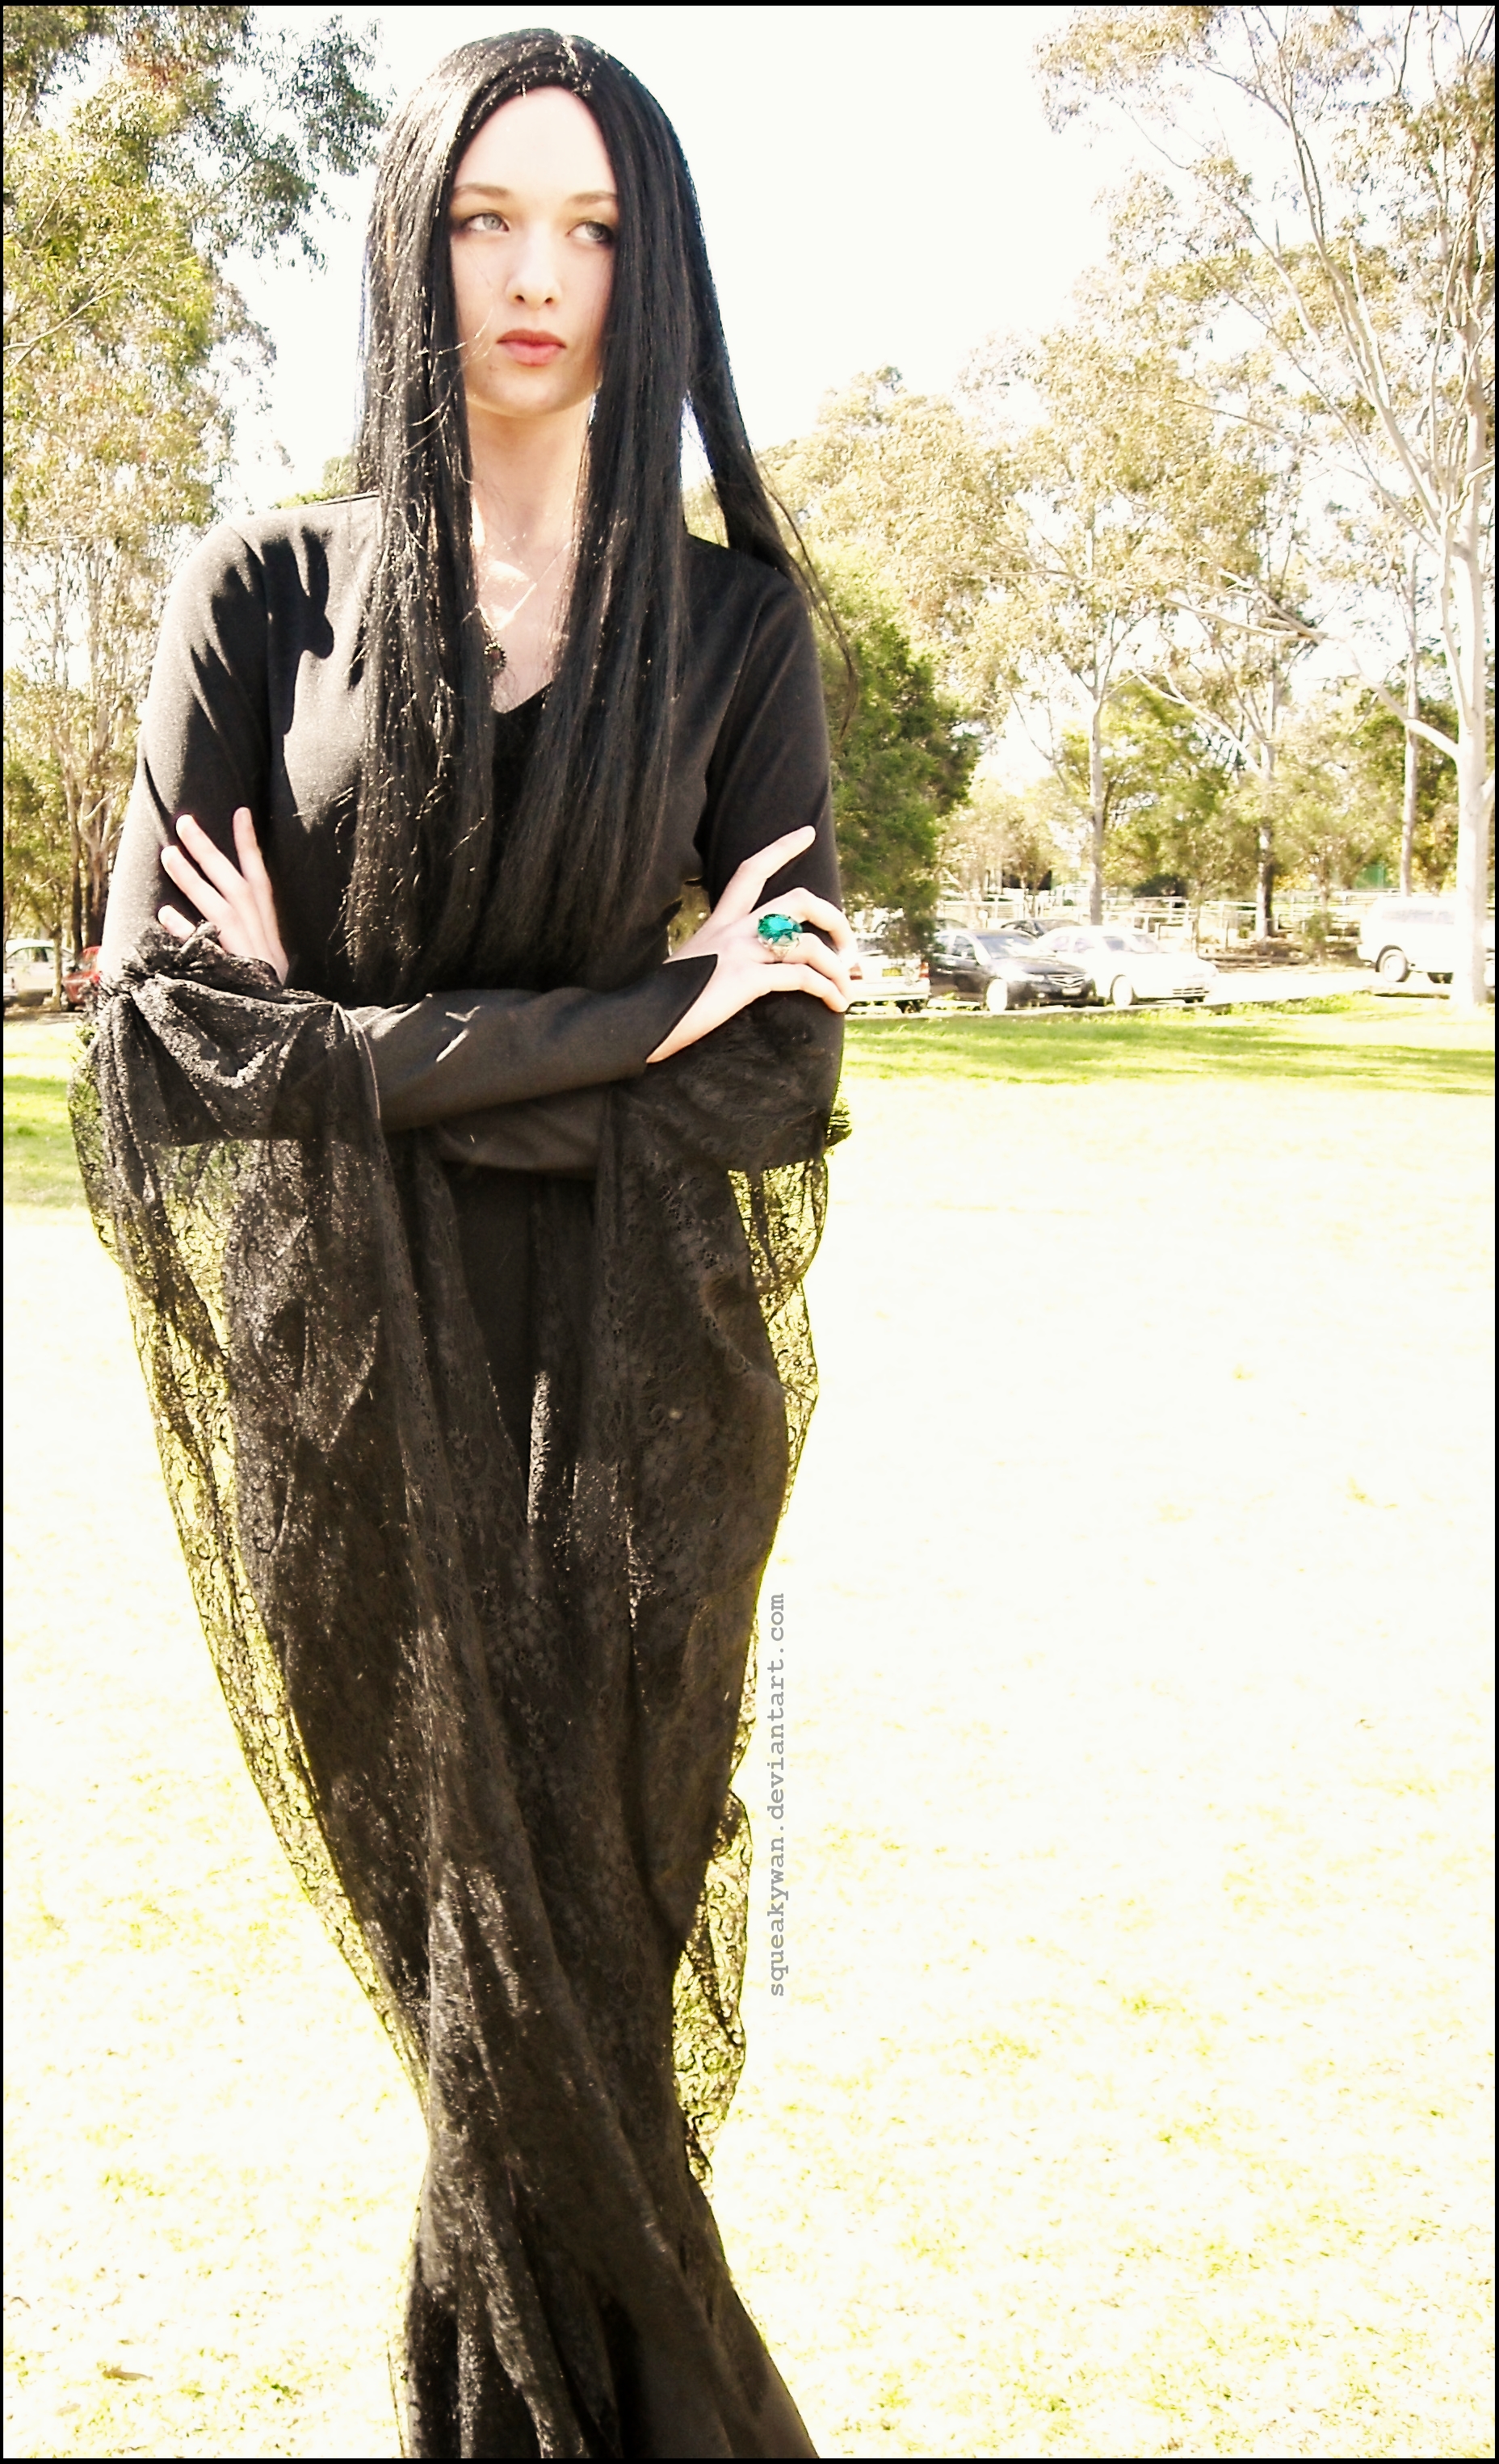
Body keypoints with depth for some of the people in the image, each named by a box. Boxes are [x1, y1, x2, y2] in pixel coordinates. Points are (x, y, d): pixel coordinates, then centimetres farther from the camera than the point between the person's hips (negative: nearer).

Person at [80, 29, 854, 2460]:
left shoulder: (735, 623, 6)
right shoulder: (268, 595, 4)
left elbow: (780, 1072, -3)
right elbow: (157, 1036, -7)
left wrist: (350, 1043, -11)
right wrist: (630, 1016, -11)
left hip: (635, 1377, 1)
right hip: (346, 1377, -1)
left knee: (563, 1974, 4)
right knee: (511, 2008, 1)